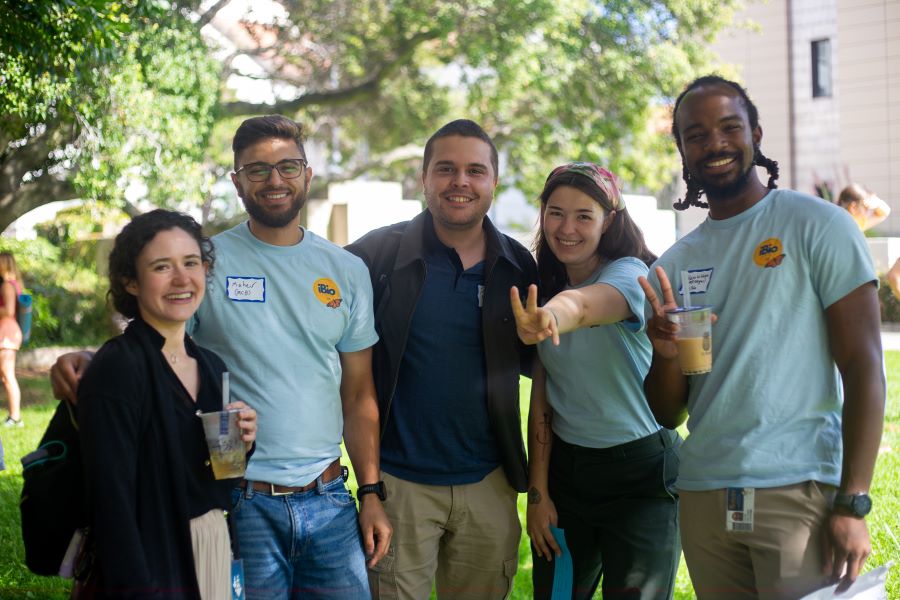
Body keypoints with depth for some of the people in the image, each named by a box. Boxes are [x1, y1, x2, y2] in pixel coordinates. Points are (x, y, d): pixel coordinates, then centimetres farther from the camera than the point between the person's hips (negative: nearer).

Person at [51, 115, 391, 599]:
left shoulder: (348, 272, 8)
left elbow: (359, 396, 10)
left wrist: (371, 494, 5)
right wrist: (83, 363, -21)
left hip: (328, 502, 3)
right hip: (241, 502, -3)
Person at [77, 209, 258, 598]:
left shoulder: (212, 365, 5)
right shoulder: (116, 369, -17)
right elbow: (112, 504, -20)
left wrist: (241, 442, -5)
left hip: (215, 552, 7)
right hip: (151, 568, -7)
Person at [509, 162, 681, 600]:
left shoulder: (629, 274, -15)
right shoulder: (544, 285, 2)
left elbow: (583, 303, -41)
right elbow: (541, 396, 2)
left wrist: (551, 316, -62)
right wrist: (537, 491, -3)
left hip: (641, 471, -5)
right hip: (565, 468, 5)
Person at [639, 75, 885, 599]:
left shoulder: (818, 226, -3)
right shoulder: (673, 266, 11)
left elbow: (863, 367, -8)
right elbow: (668, 415, 12)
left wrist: (854, 504, -15)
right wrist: (666, 355, -9)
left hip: (801, 492, -4)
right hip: (703, 497, 5)